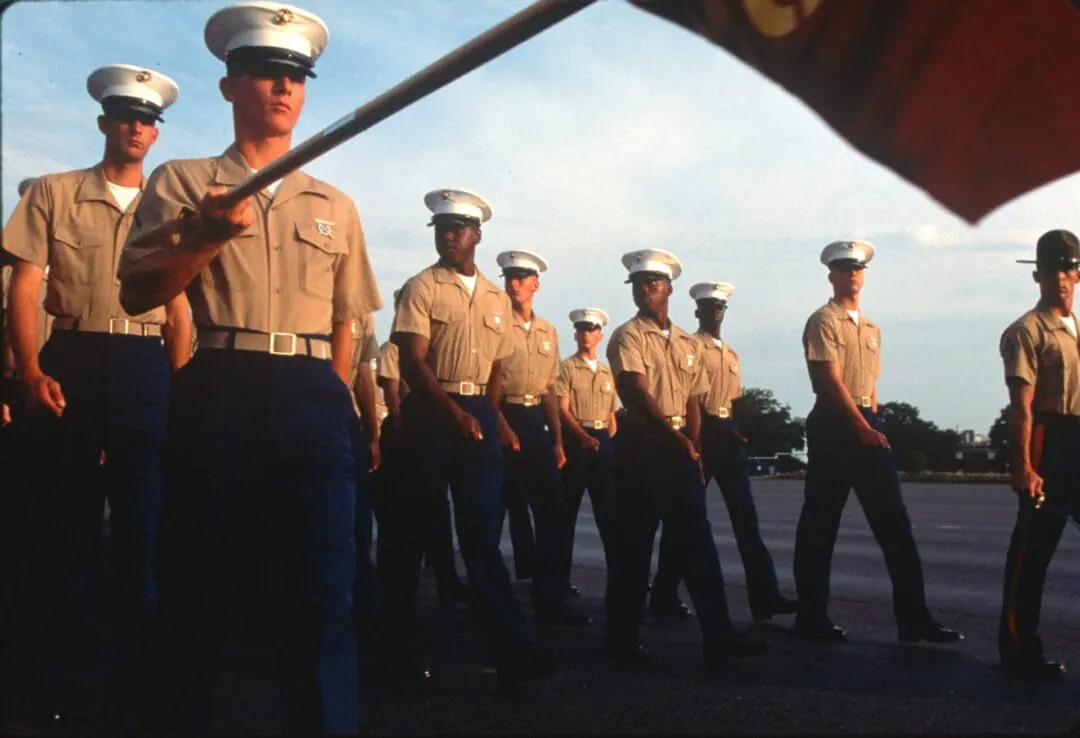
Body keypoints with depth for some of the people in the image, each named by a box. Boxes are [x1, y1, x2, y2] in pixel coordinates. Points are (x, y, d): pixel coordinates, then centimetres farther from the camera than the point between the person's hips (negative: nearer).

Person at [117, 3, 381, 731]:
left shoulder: (335, 207, 18)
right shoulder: (181, 183, 10)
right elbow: (137, 293, 0)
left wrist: (334, 405, 8)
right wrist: (208, 237, -15)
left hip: (313, 400, 2)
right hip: (217, 393, -1)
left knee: (321, 592, -2)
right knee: (198, 587, 6)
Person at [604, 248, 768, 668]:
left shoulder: (687, 344, 15)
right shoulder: (628, 336, -3)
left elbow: (693, 402, 14)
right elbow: (638, 393, -15)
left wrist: (693, 448, 2)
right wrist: (673, 435, -22)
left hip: (681, 447, 5)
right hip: (642, 445, -5)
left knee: (697, 542, 1)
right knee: (634, 543, 0)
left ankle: (718, 636, 1)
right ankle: (622, 638, 10)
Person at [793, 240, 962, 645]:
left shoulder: (871, 328, 19)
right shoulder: (823, 321, -4)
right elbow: (832, 381, -13)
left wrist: (874, 425, 11)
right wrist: (862, 428, -17)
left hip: (867, 425, 7)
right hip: (833, 426, -7)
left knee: (894, 521, 0)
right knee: (820, 524, 1)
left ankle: (913, 618, 0)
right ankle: (811, 615, 11)